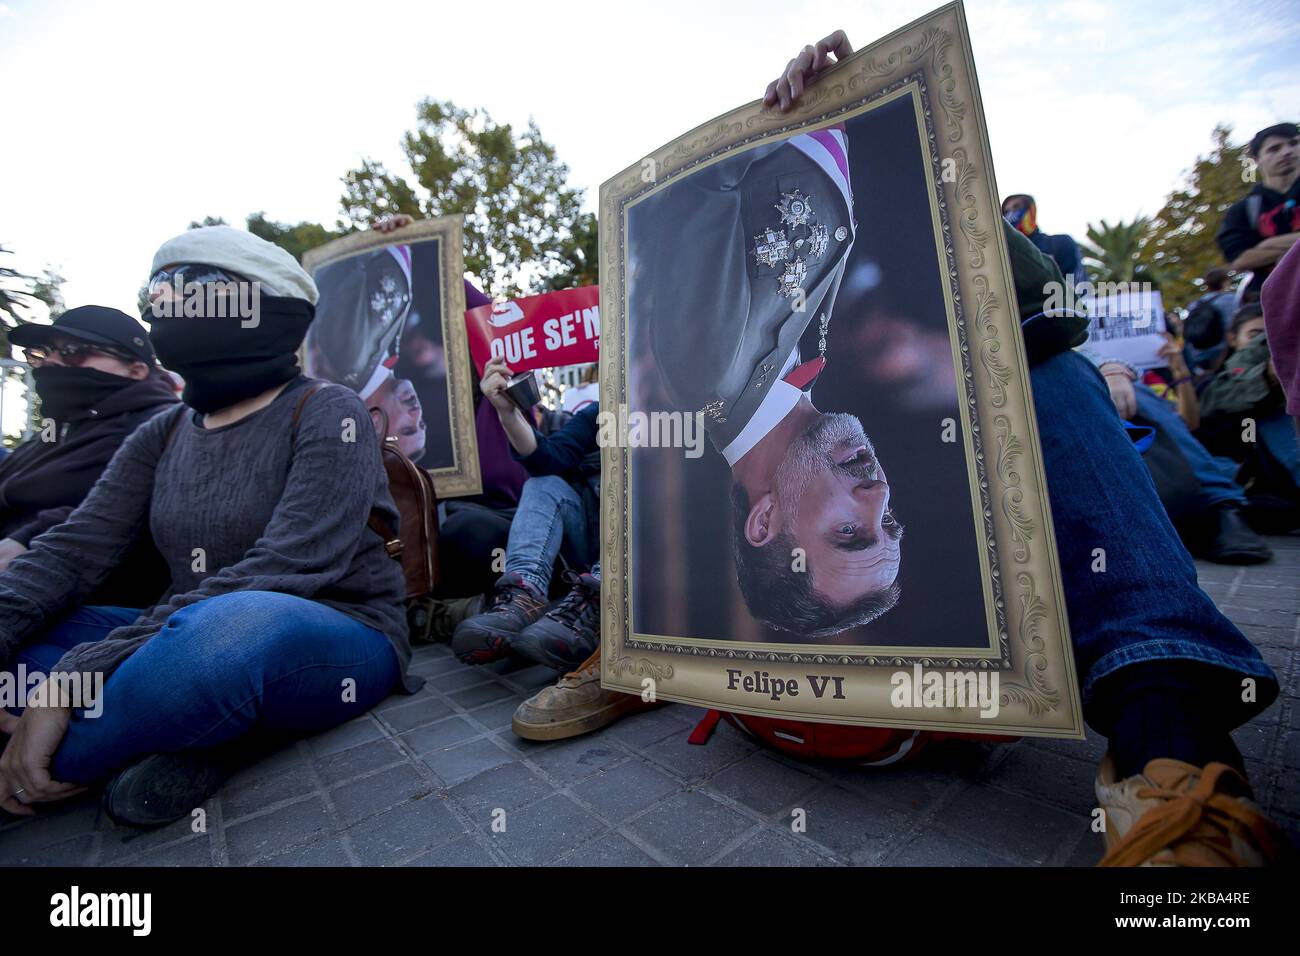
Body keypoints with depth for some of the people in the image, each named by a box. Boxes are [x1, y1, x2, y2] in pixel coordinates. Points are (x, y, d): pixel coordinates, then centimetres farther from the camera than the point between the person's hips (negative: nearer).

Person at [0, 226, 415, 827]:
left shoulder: (326, 414, -10)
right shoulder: (162, 436, 12)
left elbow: (286, 568, -21)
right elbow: (73, 550, 2)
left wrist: (72, 680, -23)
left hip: (334, 643, -5)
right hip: (197, 637, 6)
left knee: (235, 624, -36)